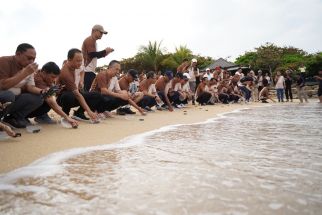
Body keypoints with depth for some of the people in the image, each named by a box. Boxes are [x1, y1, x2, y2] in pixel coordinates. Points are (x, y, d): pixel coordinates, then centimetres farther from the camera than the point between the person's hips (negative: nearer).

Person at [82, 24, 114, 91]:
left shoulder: (92, 41, 22)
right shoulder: (90, 40, -7)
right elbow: (92, 54, -17)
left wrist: (104, 53, 11)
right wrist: (105, 51, -9)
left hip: (90, 70, 10)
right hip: (87, 70, -10)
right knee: (88, 90, -13)